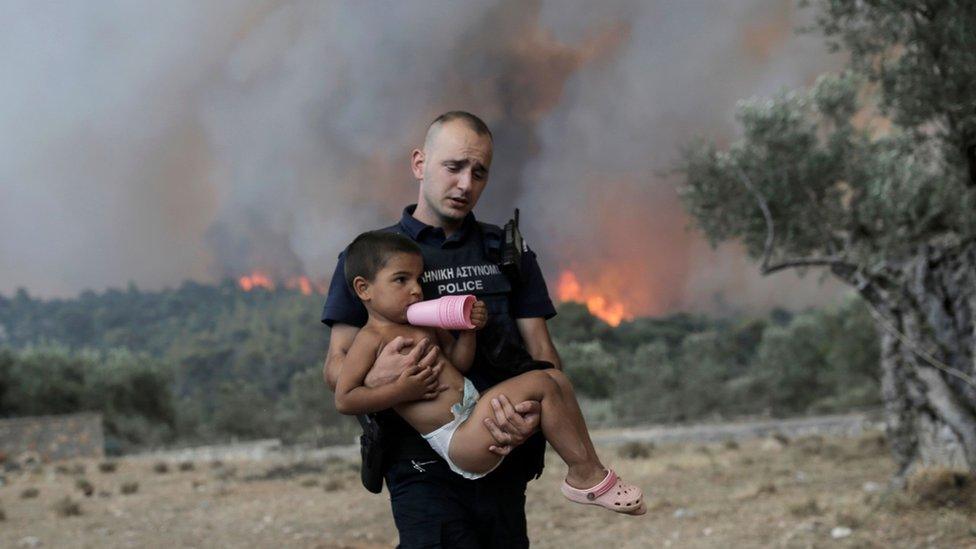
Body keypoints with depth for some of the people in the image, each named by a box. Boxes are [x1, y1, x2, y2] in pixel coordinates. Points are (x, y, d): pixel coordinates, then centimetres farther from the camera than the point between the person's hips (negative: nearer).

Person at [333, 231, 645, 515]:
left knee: (557, 378, 7)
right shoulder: (371, 339, -8)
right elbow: (344, 400, -15)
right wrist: (401, 391, -21)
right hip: (457, 441, -10)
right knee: (540, 384, -19)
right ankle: (585, 475, -12)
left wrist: (468, 330, 2)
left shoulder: (423, 324, 18)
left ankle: (589, 466, 4)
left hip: (475, 418, 10)